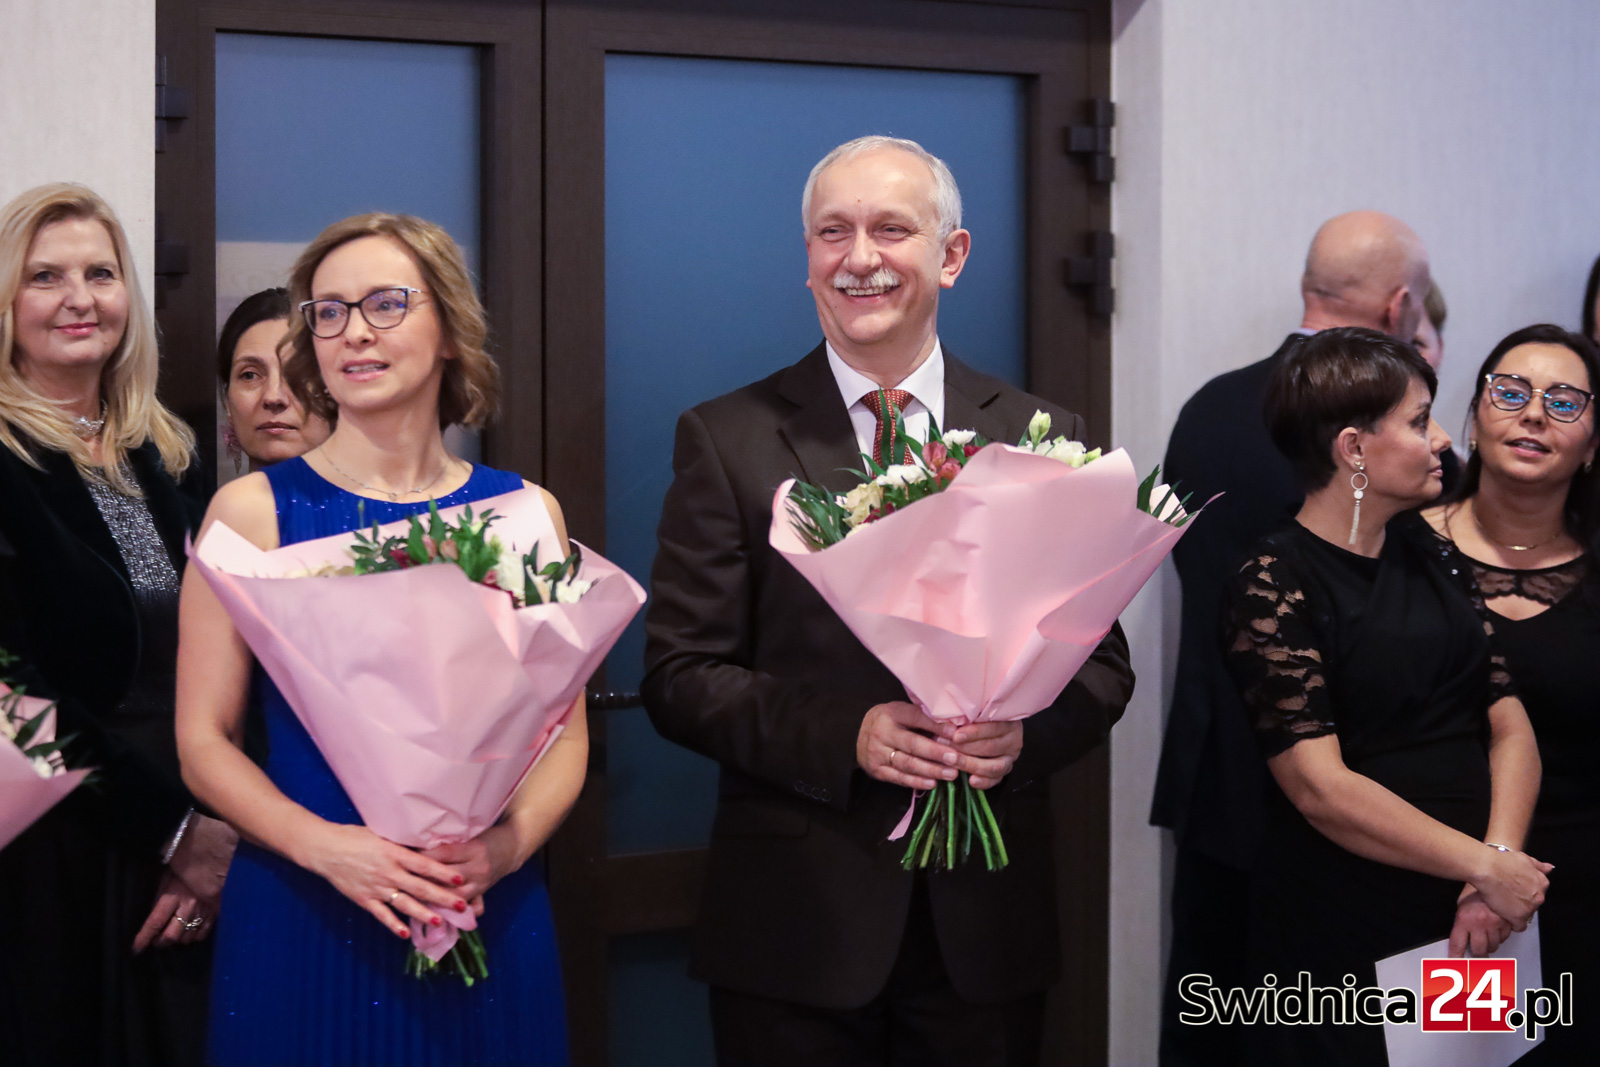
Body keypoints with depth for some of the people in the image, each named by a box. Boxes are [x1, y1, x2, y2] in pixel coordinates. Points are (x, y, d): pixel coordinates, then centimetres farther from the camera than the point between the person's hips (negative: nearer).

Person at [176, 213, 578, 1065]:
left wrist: (507, 844, -13)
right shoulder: (252, 510, -1)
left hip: (486, 922, 2)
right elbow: (204, 741, -2)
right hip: (299, 924, -2)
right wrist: (325, 845, -18)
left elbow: (564, 732, 6)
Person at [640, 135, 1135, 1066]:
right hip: (796, 922, -2)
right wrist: (844, 736, -18)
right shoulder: (727, 440, 0)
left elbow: (1103, 662, 7)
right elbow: (680, 675, -3)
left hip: (989, 920, 2)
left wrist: (1026, 731, -14)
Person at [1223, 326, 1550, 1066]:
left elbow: (1511, 727, 3)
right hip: (1343, 940, -6)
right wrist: (1486, 866, -16)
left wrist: (1498, 863, -12)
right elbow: (1322, 789, -18)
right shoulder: (1272, 588, -11)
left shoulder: (1432, 555, 8)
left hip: (1469, 923, 6)